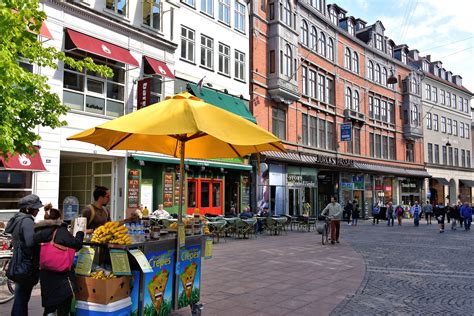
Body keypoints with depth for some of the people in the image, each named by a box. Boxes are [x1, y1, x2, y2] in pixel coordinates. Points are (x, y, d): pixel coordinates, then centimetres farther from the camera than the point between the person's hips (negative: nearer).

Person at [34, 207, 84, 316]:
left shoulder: (39, 231, 5)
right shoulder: (60, 231, -15)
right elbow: (76, 245, -15)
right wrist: (80, 232, -1)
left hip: (45, 274, 7)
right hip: (61, 275, -7)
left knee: (49, 307, 21)